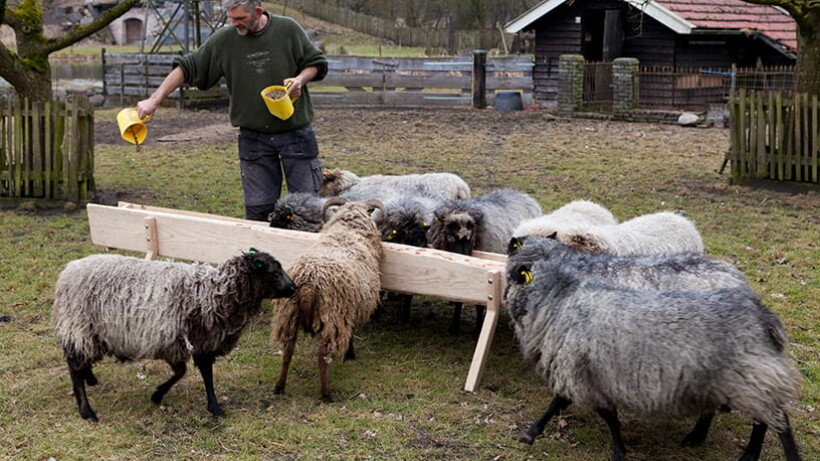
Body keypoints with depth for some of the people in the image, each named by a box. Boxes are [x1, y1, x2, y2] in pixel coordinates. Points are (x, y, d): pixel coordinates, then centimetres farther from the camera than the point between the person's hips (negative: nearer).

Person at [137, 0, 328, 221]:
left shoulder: (288, 30, -6)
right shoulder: (224, 40, -2)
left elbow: (317, 63, 5)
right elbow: (186, 68, 3)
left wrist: (300, 79, -16)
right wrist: (154, 100, -3)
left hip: (296, 132, -1)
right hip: (253, 138, 1)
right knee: (258, 207, 5)